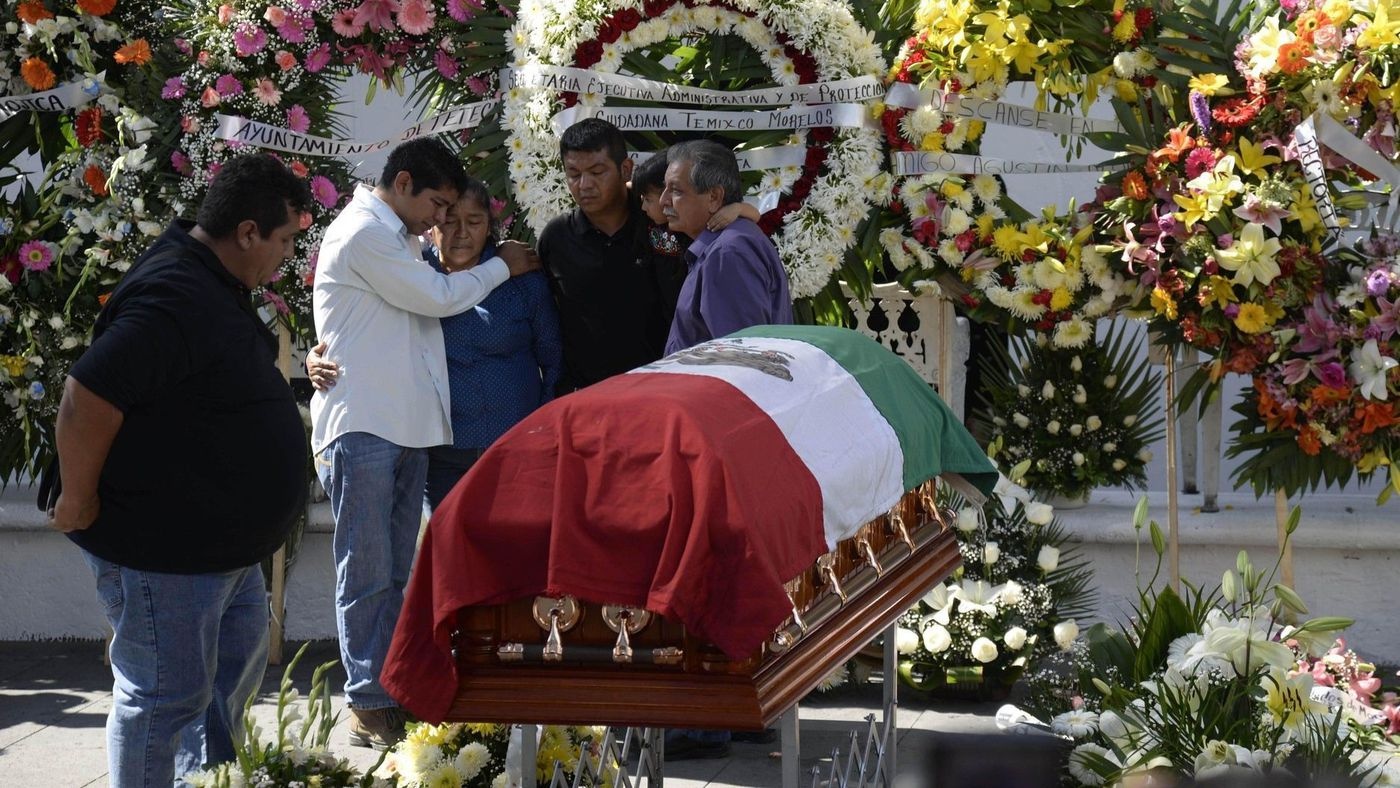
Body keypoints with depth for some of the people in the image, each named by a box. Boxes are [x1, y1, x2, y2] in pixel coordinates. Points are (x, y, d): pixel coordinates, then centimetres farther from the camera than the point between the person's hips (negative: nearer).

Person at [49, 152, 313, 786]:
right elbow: (87, 399, -31)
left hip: (224, 540, 11)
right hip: (162, 552, -11)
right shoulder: (176, 299, -27)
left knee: (236, 667, 23)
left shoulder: (219, 284, 8)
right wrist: (78, 503, -22)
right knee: (165, 698, -2)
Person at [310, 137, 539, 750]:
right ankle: (368, 706, -4)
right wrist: (502, 267, 3)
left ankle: (390, 692, 13)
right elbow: (436, 297, -10)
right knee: (367, 575, -6)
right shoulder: (362, 234, -10)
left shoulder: (399, 240, 22)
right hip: (362, 426, -10)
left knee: (394, 574, 10)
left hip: (405, 425, 10)